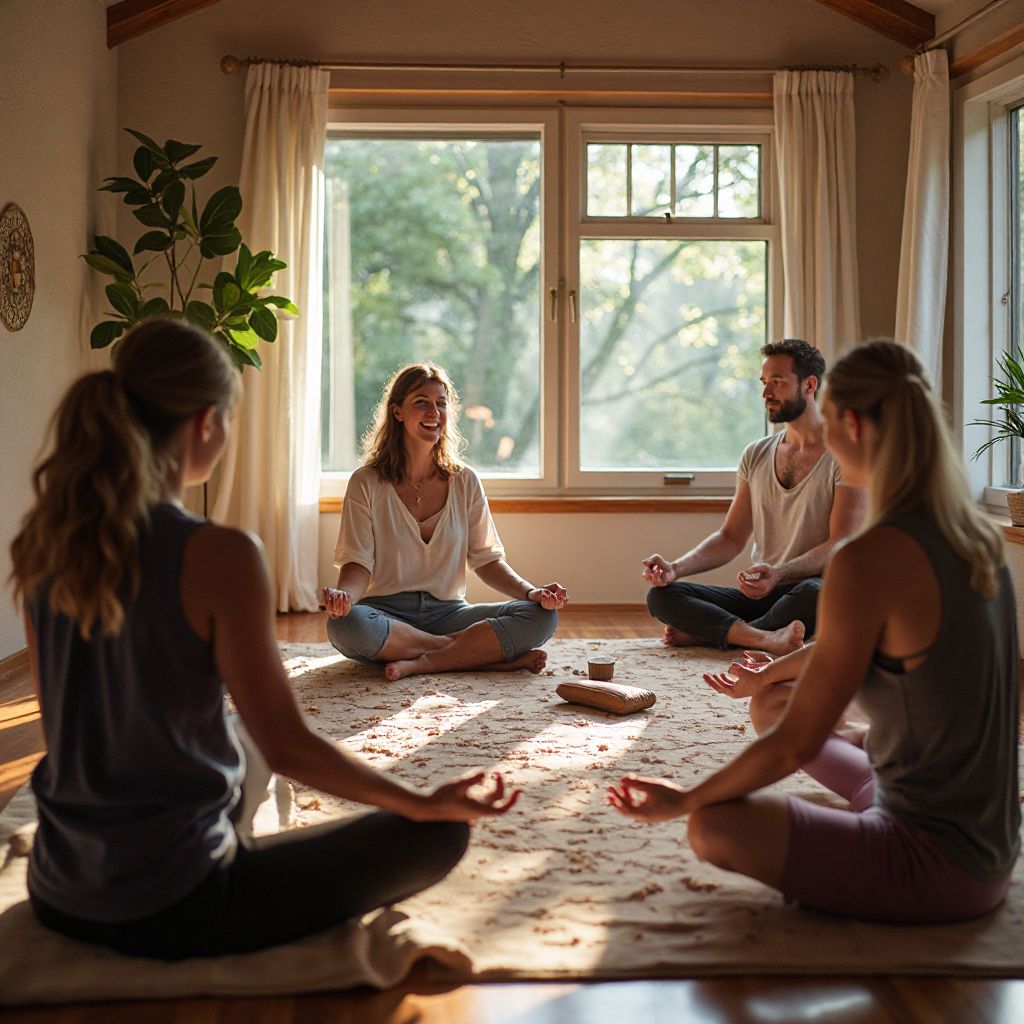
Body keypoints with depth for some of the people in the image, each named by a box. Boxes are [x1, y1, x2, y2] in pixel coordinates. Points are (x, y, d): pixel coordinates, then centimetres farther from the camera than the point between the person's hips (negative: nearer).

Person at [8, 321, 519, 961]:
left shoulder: (43, 540, -3)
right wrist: (428, 803, -5)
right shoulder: (219, 556, -23)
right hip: (170, 909, -7)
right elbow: (287, 746, -19)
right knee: (439, 835, 4)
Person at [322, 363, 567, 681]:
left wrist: (530, 592, -11)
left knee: (542, 616, -19)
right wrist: (344, 594, -29)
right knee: (343, 624, -38)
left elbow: (486, 559, 8)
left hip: (447, 613, 2)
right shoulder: (366, 483, 0)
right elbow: (358, 563, -6)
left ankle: (420, 663, -24)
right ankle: (485, 655, -24)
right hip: (386, 614, -2)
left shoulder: (465, 482, 8)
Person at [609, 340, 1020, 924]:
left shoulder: (871, 558, -27)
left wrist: (685, 801, -6)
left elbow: (795, 744, -21)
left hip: (939, 865, -8)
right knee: (775, 708, 22)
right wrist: (774, 678, 30)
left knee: (717, 826, -20)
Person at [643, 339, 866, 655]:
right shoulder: (756, 455, 13)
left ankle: (704, 632, -21)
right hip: (759, 594, 6)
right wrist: (676, 568, -5)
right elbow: (732, 538, 12)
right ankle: (765, 638, -35)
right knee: (660, 595, -13)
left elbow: (842, 545, -14)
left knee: (815, 593, -41)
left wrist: (779, 574, -31)